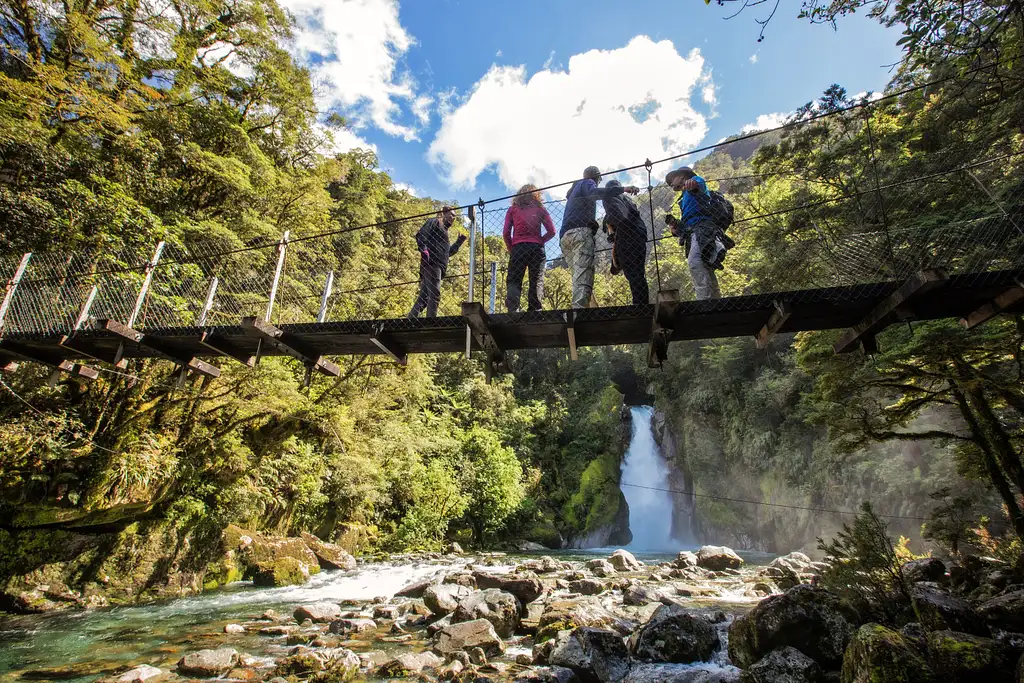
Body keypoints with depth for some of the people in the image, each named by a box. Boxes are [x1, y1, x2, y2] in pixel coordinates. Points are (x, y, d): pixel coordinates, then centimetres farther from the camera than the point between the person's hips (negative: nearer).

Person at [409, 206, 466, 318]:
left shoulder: (444, 230, 34)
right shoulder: (435, 222, 9)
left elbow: (448, 252, 34)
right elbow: (420, 234, -8)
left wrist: (460, 241, 29)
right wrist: (423, 250, -23)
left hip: (439, 265, 9)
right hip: (431, 262, -9)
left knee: (424, 297, 4)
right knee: (434, 295, -17)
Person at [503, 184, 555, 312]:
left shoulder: (513, 209, 13)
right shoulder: (540, 209, 14)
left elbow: (506, 233, 4)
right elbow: (551, 231, 5)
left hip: (518, 248, 0)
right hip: (537, 248, 1)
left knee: (513, 281, -3)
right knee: (536, 282, 2)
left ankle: (512, 311, -23)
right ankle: (535, 312, -7)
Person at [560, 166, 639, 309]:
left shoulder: (575, 188, 37)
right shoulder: (587, 183, 11)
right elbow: (594, 193, -13)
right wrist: (622, 189, -22)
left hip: (565, 235, 8)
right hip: (580, 232, -8)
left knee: (578, 275, 1)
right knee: (583, 274, -22)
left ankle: (576, 309, -12)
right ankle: (580, 309, -37)